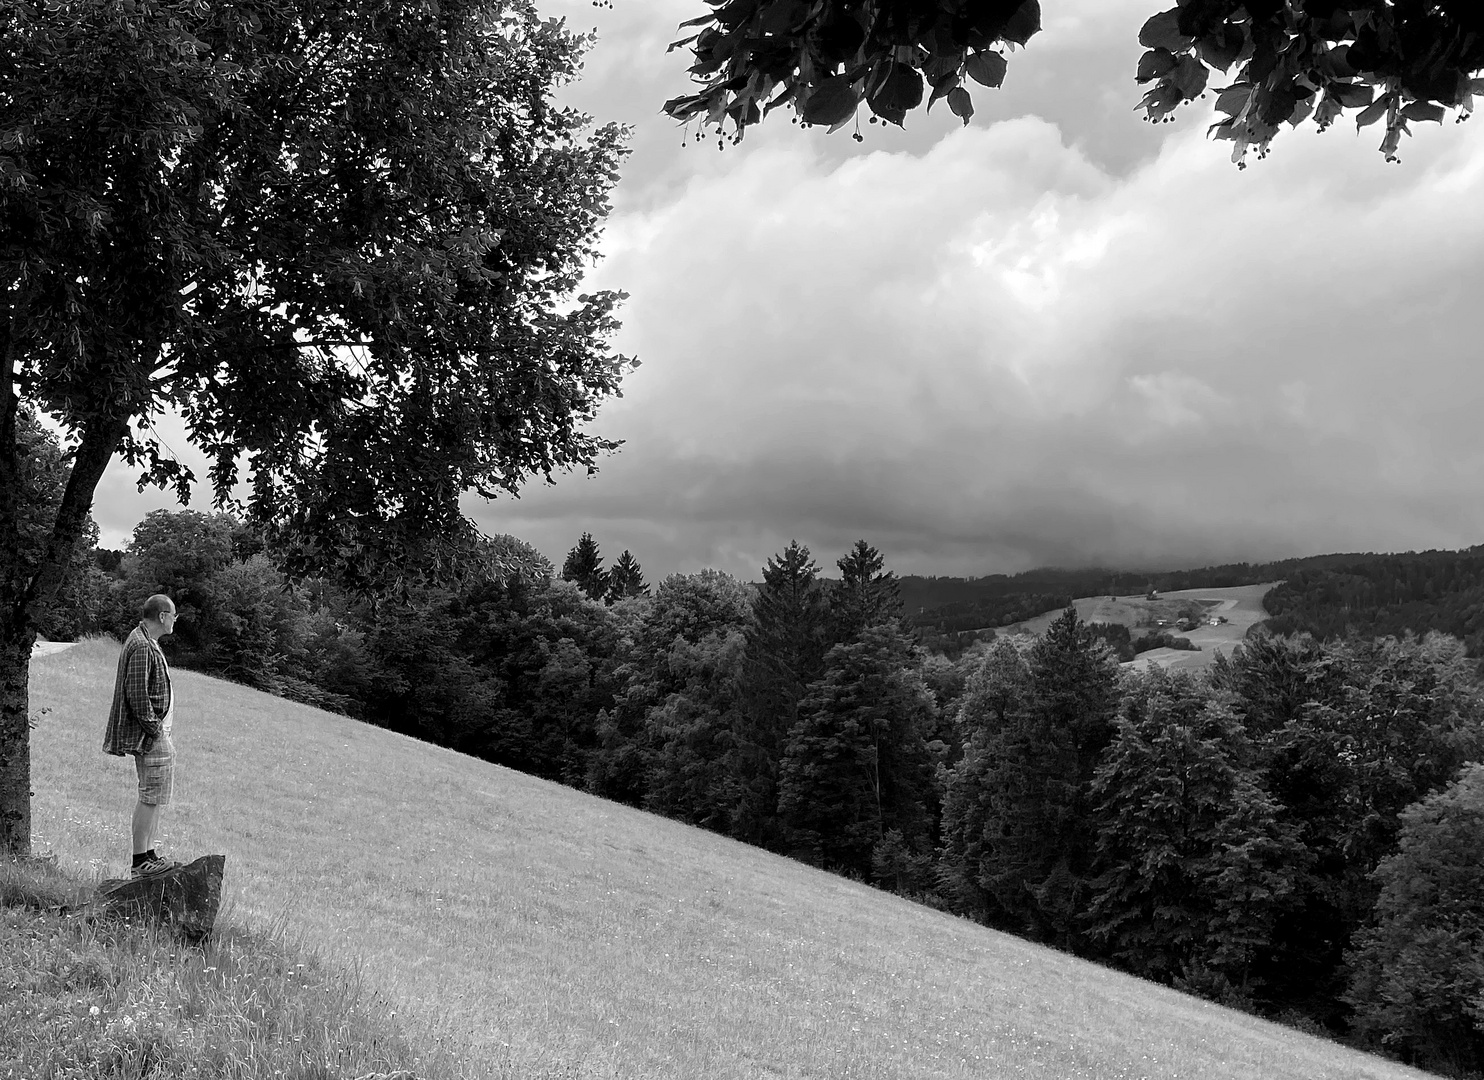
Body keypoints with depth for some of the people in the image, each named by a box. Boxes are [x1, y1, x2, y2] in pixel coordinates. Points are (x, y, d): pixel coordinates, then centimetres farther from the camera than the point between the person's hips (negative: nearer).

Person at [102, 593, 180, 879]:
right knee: (151, 797, -7)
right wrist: (153, 729, -18)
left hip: (156, 733, 11)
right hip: (150, 736, -11)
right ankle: (140, 862, -3)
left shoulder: (148, 643, 16)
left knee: (155, 796, 15)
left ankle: (149, 854, 22)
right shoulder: (142, 646, -18)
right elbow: (137, 694, -23)